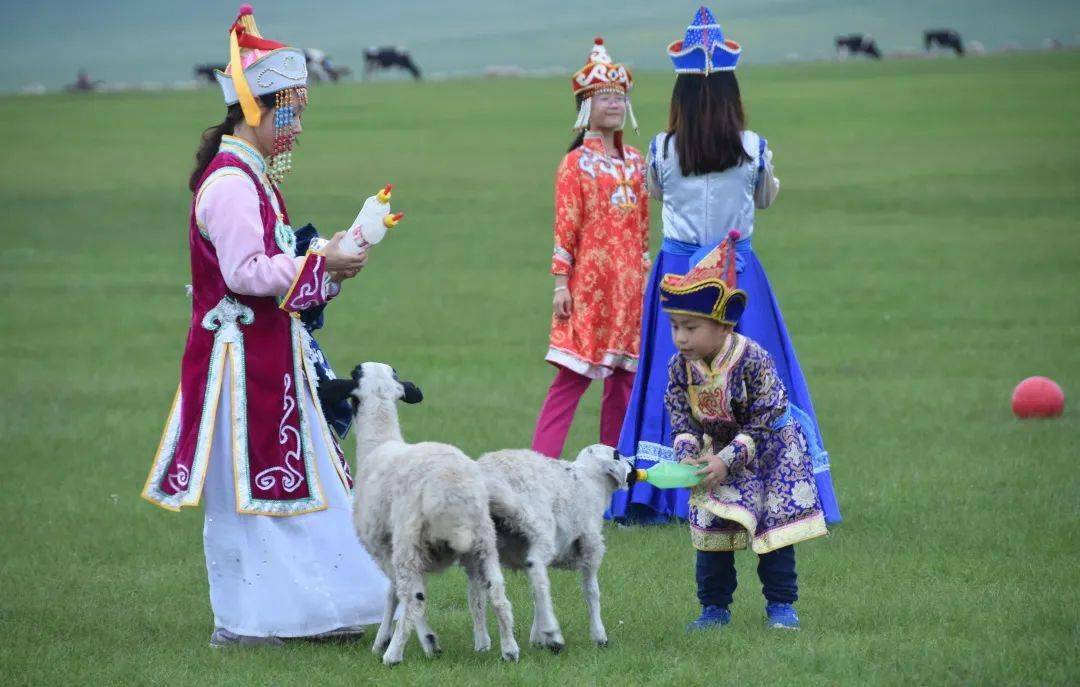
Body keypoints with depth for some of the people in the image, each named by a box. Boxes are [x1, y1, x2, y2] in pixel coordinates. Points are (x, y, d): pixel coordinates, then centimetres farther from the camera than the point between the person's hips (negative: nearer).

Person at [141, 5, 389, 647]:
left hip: (271, 356, 10)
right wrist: (318, 264, -18)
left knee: (292, 479, 11)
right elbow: (245, 272, -24)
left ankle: (311, 606, 15)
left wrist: (327, 262, 8)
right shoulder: (230, 184, -17)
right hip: (242, 359, -10)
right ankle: (243, 620, 2)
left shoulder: (255, 179, 16)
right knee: (246, 486, -4)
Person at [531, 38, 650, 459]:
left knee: (625, 376, 7)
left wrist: (645, 275, 16)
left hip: (630, 282, 6)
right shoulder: (576, 164, -4)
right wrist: (560, 283, -11)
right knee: (573, 375, -10)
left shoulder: (635, 162, 12)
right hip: (590, 280, -6)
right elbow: (565, 229, -7)